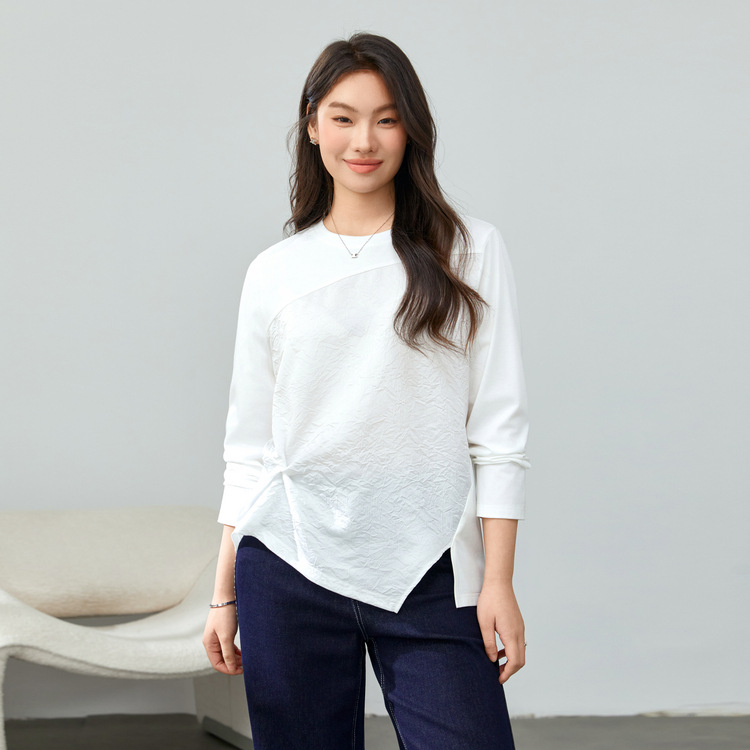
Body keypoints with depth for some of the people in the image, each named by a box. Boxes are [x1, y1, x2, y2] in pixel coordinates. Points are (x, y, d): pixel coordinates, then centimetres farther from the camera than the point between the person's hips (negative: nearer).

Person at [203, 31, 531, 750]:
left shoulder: (469, 251, 4)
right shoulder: (274, 272, 9)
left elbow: (498, 427, 1)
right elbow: (248, 446, 11)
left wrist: (498, 581, -5)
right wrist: (225, 594, 8)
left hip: (429, 576, -1)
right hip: (290, 564, 2)